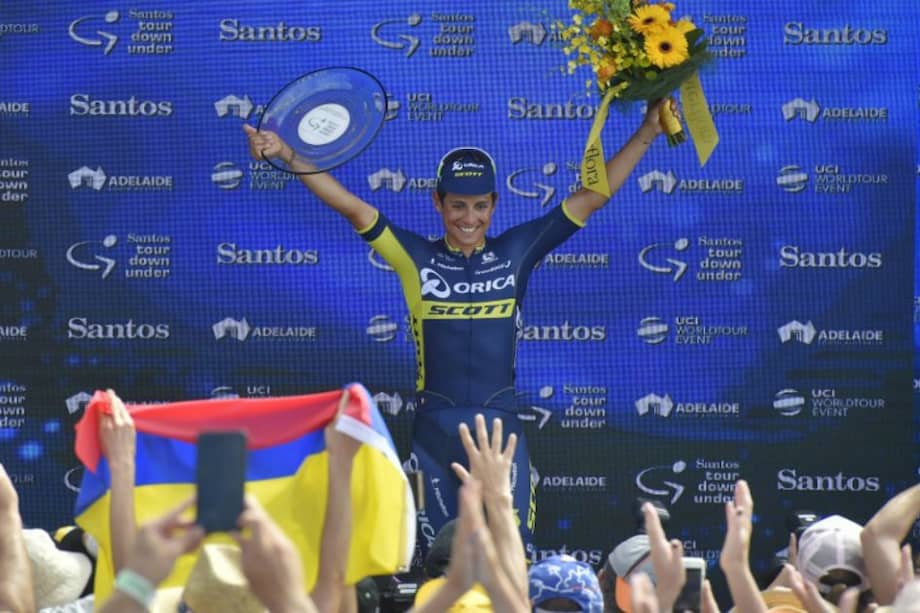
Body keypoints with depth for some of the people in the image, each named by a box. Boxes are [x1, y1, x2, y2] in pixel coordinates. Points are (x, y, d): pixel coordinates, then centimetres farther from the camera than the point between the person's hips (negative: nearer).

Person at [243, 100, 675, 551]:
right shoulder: (416, 258, 4)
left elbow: (590, 198, 6)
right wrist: (287, 155, -10)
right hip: (434, 427, 0)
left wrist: (646, 133, 3)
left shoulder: (516, 252, 6)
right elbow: (351, 206, -2)